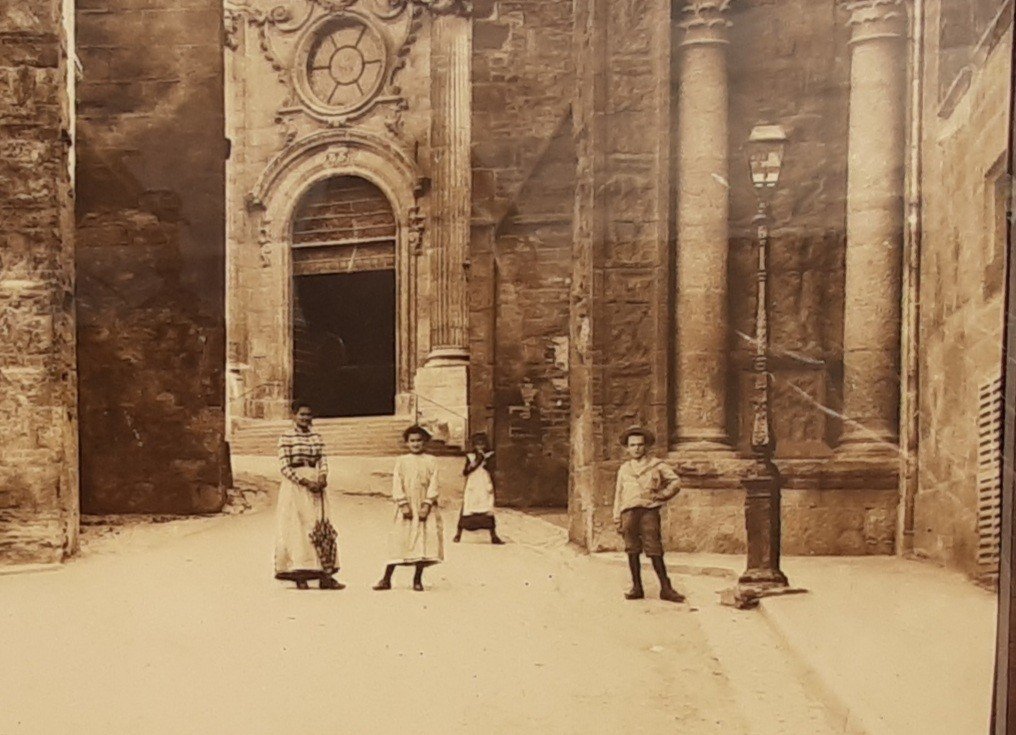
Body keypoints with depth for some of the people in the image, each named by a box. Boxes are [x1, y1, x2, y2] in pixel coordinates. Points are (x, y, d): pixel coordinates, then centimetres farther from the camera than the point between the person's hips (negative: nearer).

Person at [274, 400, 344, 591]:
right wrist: (305, 482, -15)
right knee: (297, 528, -4)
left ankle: (325, 574, -1)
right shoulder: (286, 438, -3)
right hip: (295, 486, -5)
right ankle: (299, 575, 1)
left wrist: (322, 477, -12)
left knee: (322, 528, 0)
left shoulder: (317, 437, 12)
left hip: (316, 484, 5)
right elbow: (284, 467, -8)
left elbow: (323, 460, 9)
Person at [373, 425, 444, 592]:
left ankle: (417, 579, 9)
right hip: (406, 507, 0)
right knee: (398, 540, -2)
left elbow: (433, 484, -2)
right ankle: (386, 579, 3)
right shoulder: (401, 461, 6)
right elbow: (397, 484, -1)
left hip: (425, 508, 0)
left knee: (425, 541, -3)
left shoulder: (431, 461, 5)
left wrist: (427, 505, -12)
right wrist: (403, 504, -11)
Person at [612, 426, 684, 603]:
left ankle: (665, 588, -6)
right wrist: (617, 519, 12)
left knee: (655, 551, -8)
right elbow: (618, 495, 18)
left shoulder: (656, 465, 9)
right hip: (629, 511, 3)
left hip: (649, 511, -3)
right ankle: (637, 587, 9)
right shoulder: (624, 469, 17)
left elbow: (675, 481, 10)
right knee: (632, 550, 3)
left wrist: (660, 495, 0)